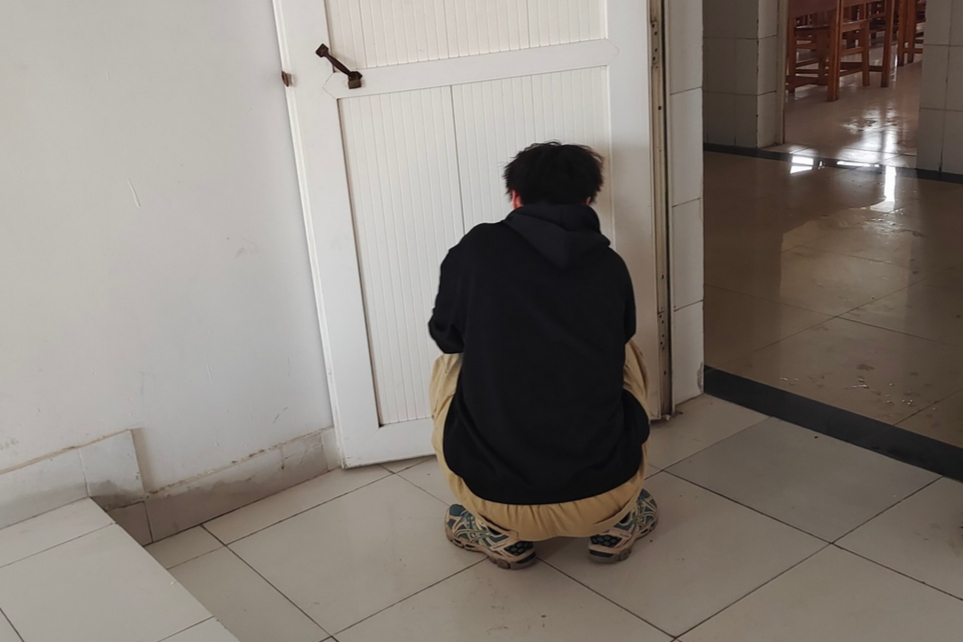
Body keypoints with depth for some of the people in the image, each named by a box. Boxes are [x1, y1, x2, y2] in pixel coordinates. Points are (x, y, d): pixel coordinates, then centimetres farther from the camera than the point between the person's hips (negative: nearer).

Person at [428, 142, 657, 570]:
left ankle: (501, 535, 20)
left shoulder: (478, 249, -3)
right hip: (603, 494, 2)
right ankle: (618, 523, 21)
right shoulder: (611, 266, 4)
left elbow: (445, 336, 13)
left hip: (498, 494, -2)